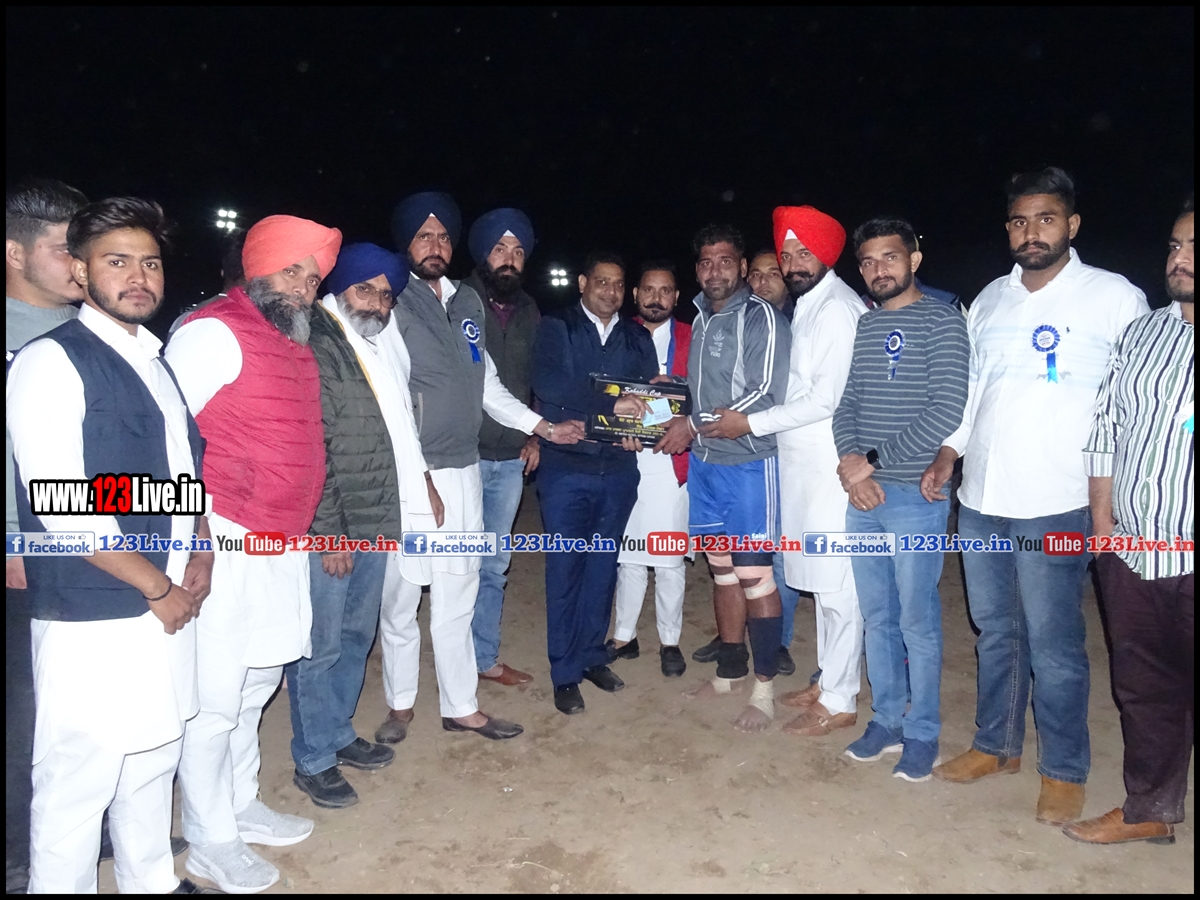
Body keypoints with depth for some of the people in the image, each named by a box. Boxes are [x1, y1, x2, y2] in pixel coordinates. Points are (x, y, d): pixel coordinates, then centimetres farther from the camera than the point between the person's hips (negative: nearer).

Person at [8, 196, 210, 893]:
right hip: (90, 622, -7)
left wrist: (200, 549, 3)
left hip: (169, 607, 7)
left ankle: (152, 881, 39)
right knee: (77, 783, 3)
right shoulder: (50, 362, -10)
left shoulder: (161, 362, 12)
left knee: (153, 763, 20)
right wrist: (157, 586, -12)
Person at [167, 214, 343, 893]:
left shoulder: (297, 344, 13)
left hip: (282, 550, 9)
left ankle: (242, 806, 39)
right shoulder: (214, 333, -13)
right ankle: (210, 842, 23)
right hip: (227, 550, -9)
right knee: (215, 702, 4)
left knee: (255, 689, 21)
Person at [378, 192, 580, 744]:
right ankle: (400, 705, 25)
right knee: (401, 593, 6)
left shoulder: (468, 303, 13)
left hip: (462, 470, 5)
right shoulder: (394, 306, -5)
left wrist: (541, 427, 12)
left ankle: (461, 706, 23)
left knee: (457, 593, 11)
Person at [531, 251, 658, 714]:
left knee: (603, 567, 14)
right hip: (566, 467, -4)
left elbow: (649, 397, 5)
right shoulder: (556, 328, -1)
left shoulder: (637, 338, 11)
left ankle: (593, 655, 30)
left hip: (618, 469, 4)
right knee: (565, 570, 3)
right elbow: (548, 384, -17)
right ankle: (565, 674, 15)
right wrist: (612, 404, -25)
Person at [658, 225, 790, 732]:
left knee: (755, 575, -2)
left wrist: (696, 425, -17)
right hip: (703, 462, 7)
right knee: (723, 571, 14)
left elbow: (765, 397, -16)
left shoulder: (761, 318, -8)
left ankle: (764, 687, 12)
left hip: (748, 464, -6)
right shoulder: (700, 319, 13)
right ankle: (729, 671, 28)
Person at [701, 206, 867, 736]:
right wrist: (751, 418, 9)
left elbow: (826, 398, -20)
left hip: (828, 464, -10)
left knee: (835, 583, 0)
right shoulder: (807, 306, 16)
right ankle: (829, 680, 30)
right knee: (822, 579, 17)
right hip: (803, 459, 10)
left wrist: (751, 423, -14)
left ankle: (839, 702, 12)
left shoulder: (837, 309, -14)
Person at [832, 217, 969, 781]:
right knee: (877, 617, 14)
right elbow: (845, 405, 11)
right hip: (863, 496, 6)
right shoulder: (860, 327, 12)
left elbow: (946, 412, -13)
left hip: (915, 497, -5)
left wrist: (873, 460, -13)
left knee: (917, 622, 4)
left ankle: (922, 734, 20)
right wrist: (851, 464, -7)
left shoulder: (940, 321, -5)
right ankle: (886, 720, 29)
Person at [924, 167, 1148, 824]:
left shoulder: (1115, 298, -3)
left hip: (1054, 505, -5)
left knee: (1052, 644, 2)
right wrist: (947, 455, 8)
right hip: (980, 499, 5)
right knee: (995, 633, 16)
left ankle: (1064, 770, 21)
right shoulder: (989, 300, 12)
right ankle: (997, 746, 32)